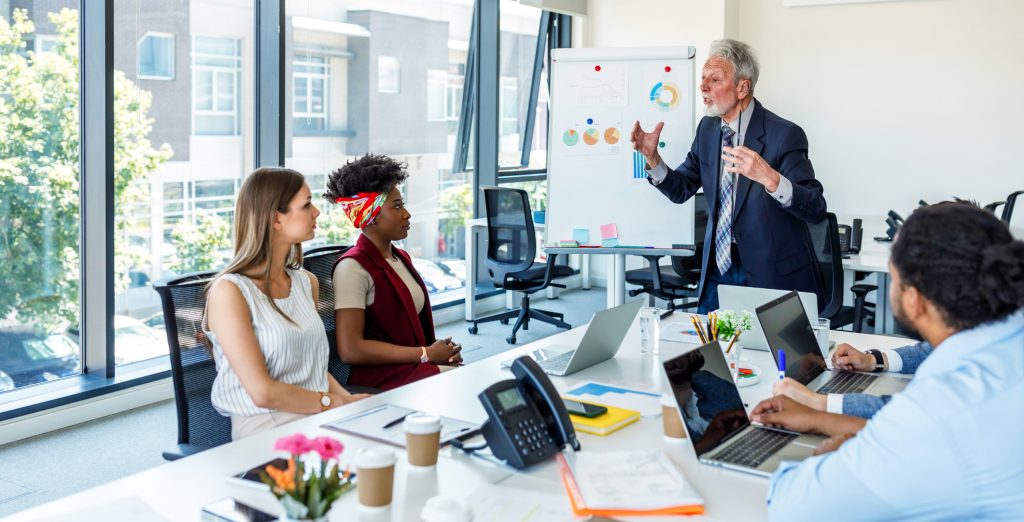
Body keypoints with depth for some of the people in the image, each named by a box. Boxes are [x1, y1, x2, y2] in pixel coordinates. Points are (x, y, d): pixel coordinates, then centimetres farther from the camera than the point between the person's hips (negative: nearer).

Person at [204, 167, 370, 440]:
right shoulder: (229, 291, -9)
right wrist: (335, 402, -8)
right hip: (265, 427, -7)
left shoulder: (306, 282, 14)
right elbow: (263, 392, -14)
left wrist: (349, 399, 1)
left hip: (319, 418, 7)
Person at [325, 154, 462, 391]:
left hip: (416, 369, 8)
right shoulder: (353, 267, -10)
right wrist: (426, 354, -14)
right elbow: (350, 349, -17)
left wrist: (443, 351, 2)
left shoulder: (402, 258, 16)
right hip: (382, 379, -8)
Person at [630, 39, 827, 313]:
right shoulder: (708, 128, 3)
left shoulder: (784, 135, -17)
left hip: (773, 274, -5)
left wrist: (769, 178, -40)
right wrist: (652, 157, -9)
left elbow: (817, 209, -23)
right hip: (718, 267, 6)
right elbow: (680, 190, 10)